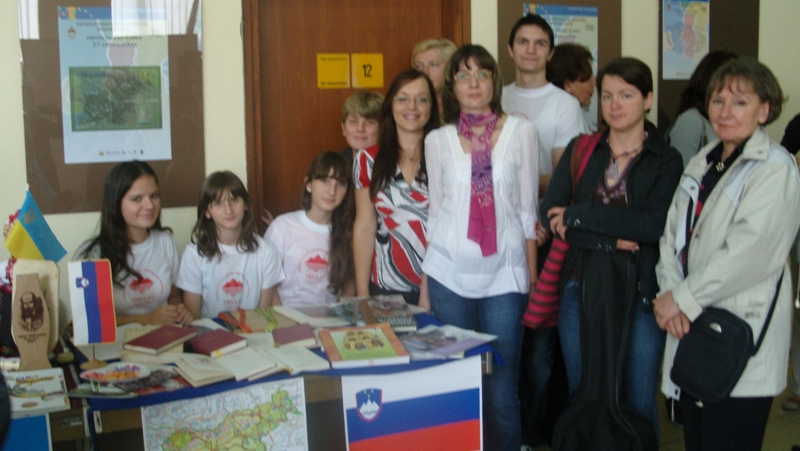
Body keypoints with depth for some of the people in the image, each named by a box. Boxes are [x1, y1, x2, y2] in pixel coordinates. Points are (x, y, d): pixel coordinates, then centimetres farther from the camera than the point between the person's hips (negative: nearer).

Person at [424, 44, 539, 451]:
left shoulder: (520, 131, 3)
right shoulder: (437, 140, 6)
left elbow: (527, 207, 5)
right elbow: (435, 209, 11)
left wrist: (532, 275, 4)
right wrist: (424, 284, 10)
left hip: (504, 274, -1)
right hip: (450, 274, 1)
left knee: (501, 388, 1)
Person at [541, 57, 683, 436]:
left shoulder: (667, 161, 0)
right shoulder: (580, 151, 7)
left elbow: (656, 224, -16)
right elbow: (550, 214, -4)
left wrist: (579, 215, -15)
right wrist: (612, 240, -15)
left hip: (639, 294, -2)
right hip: (580, 289, 2)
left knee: (638, 404, 6)